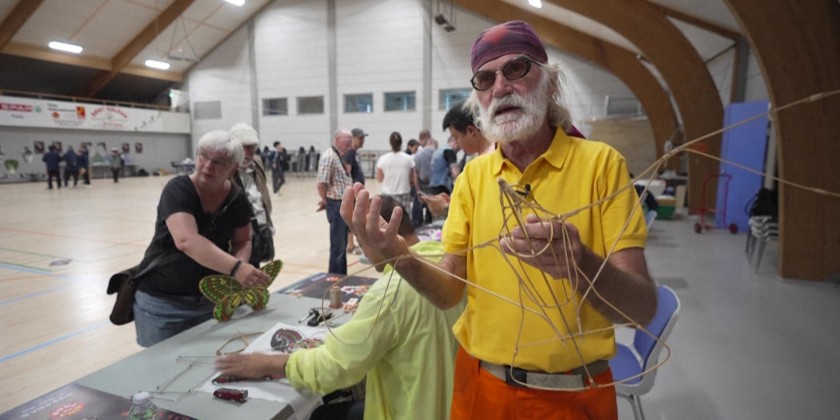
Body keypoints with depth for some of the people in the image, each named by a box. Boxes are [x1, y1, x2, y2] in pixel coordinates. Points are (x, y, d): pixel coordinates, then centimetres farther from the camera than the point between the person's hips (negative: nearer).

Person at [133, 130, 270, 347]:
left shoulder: (237, 199, -7)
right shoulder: (178, 190, -21)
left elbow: (242, 241, 5)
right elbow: (186, 240, -37)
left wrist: (241, 267, -17)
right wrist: (235, 268, -48)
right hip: (162, 300, -4)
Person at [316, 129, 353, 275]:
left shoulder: (342, 156, 13)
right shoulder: (329, 156, -15)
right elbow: (321, 184, -19)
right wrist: (326, 201, -3)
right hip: (336, 205, -9)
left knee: (343, 245, 17)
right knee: (338, 246, 0)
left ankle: (342, 277, 28)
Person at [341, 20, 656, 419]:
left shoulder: (599, 162, -12)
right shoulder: (473, 175, -2)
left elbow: (643, 307, -15)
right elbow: (450, 291, -3)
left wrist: (582, 264, -35)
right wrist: (398, 257, -21)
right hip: (480, 384, 3)